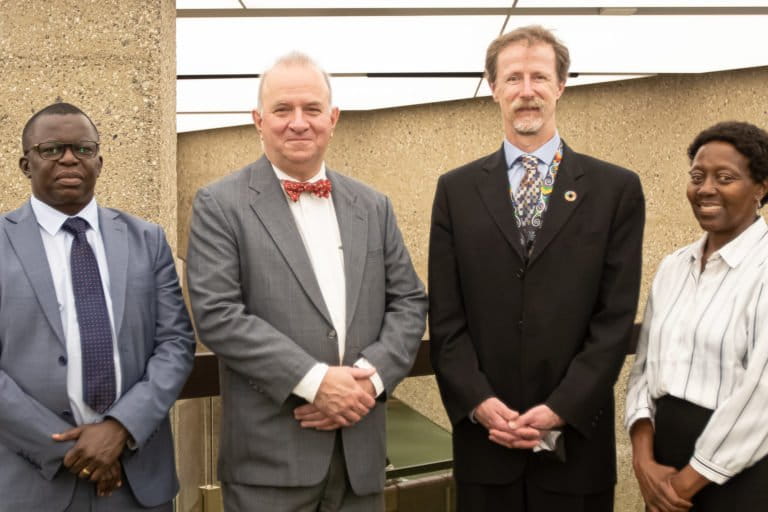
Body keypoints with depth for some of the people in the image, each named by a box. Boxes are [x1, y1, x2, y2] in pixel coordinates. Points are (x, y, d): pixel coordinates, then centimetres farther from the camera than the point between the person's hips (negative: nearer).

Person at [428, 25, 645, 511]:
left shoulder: (616, 189, 0)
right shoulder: (456, 190, 4)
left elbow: (616, 318, -4)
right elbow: (445, 317, 1)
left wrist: (560, 411, -11)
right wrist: (479, 403, -10)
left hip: (575, 439, -1)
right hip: (483, 438, 1)